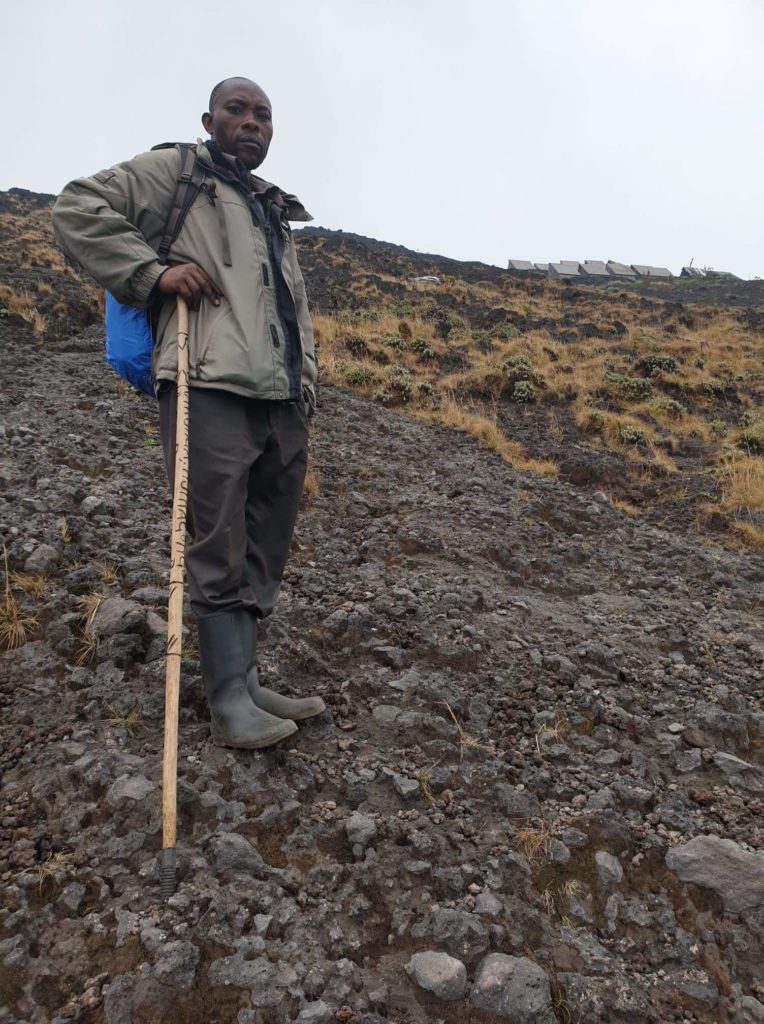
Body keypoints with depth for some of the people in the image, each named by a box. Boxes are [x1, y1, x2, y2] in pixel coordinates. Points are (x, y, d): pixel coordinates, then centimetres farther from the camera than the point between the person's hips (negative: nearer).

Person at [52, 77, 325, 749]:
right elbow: (78, 210, 2)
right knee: (221, 549, -8)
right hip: (210, 390, -7)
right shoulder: (174, 171, 10)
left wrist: (306, 386, 20)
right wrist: (153, 272, -8)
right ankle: (230, 705, -1)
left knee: (265, 550, 6)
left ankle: (245, 685, 16)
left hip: (281, 400, 7)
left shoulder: (276, 210, 30)